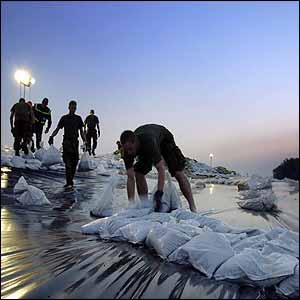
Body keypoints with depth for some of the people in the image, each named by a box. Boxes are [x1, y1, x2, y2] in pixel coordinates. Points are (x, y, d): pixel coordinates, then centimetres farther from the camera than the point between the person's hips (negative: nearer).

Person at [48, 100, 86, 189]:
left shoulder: (78, 118, 14)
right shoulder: (64, 118, 11)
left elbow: (81, 132, 13)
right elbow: (57, 129, 8)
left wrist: (84, 141, 1)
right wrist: (52, 136, -10)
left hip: (75, 142, 2)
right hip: (66, 142, -2)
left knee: (74, 163, 2)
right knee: (68, 163, -10)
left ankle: (70, 181, 15)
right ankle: (69, 182, -11)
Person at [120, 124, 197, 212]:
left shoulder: (149, 142, -46)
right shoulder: (127, 150, -29)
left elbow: (161, 168, -46)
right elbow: (130, 177, -27)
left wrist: (159, 193, -53)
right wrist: (131, 203, -30)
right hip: (145, 148, 5)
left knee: (178, 172, -14)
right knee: (138, 173, -10)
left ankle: (193, 208, -9)